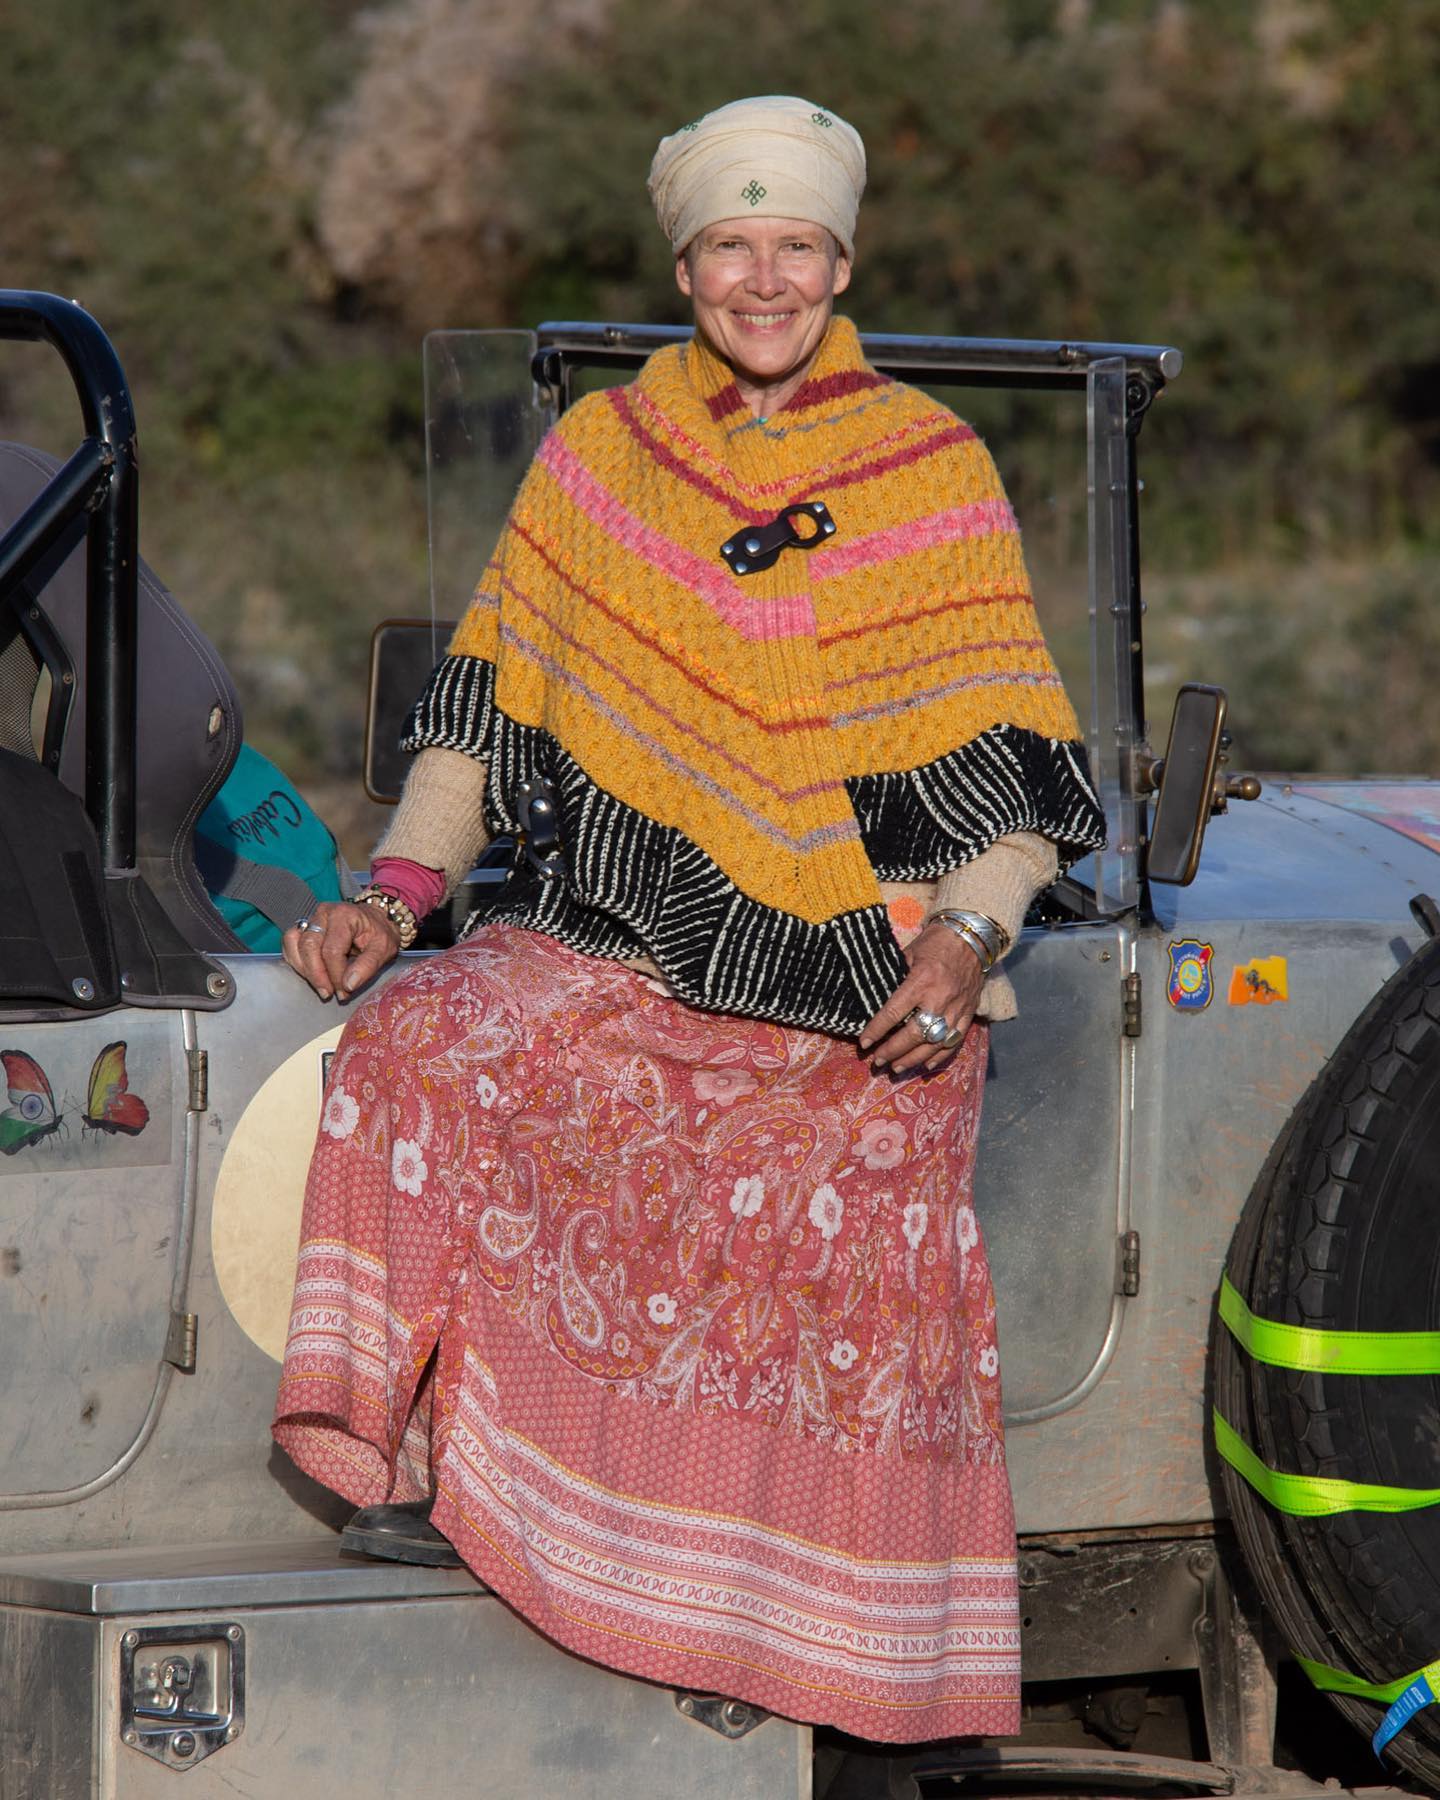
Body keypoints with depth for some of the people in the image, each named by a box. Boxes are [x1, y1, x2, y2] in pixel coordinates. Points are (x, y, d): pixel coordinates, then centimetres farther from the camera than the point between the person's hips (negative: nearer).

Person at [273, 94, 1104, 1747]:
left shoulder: (935, 475, 5)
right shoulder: (601, 452, 11)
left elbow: (1013, 762, 3)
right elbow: (487, 702, 13)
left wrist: (969, 934, -14)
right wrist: (397, 888, -1)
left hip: (859, 987, -2)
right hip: (618, 933, 2)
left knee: (835, 1209, -19)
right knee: (423, 1046, -24)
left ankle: (849, 1670, -6)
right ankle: (430, 1466, -17)